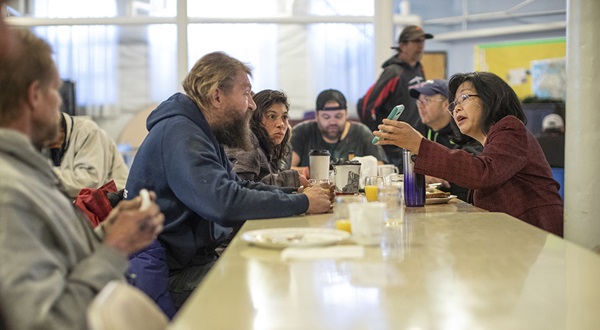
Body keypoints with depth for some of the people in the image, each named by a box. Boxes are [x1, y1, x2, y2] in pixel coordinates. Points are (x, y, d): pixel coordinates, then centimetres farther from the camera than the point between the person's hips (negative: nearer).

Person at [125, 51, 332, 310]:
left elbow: (237, 186, 18)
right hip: (178, 273, -10)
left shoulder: (200, 133, 12)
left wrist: (296, 192, 3)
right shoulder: (179, 134, -21)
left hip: (201, 255, 10)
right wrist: (302, 203, -20)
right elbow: (225, 204, -31)